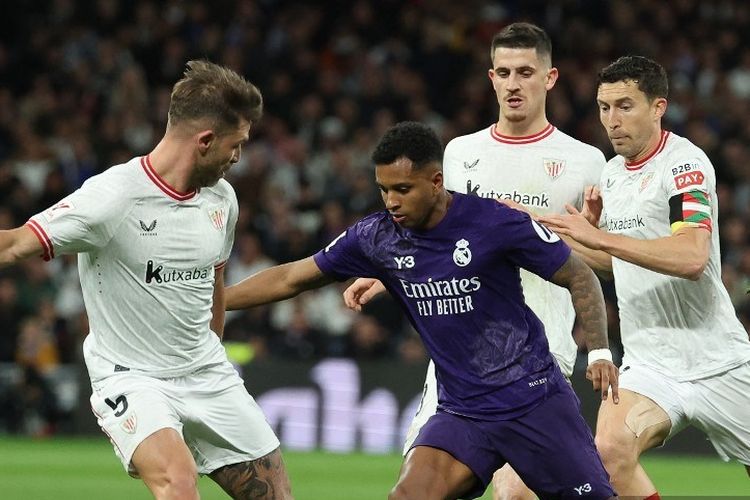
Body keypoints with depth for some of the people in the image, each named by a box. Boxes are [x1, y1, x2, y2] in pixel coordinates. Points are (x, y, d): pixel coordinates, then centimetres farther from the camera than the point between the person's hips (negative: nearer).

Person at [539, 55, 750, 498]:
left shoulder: (685, 162, -13)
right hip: (649, 363, 5)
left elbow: (691, 257, -28)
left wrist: (600, 237, -29)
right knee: (612, 449, -23)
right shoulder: (613, 172, 11)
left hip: (713, 358, -5)